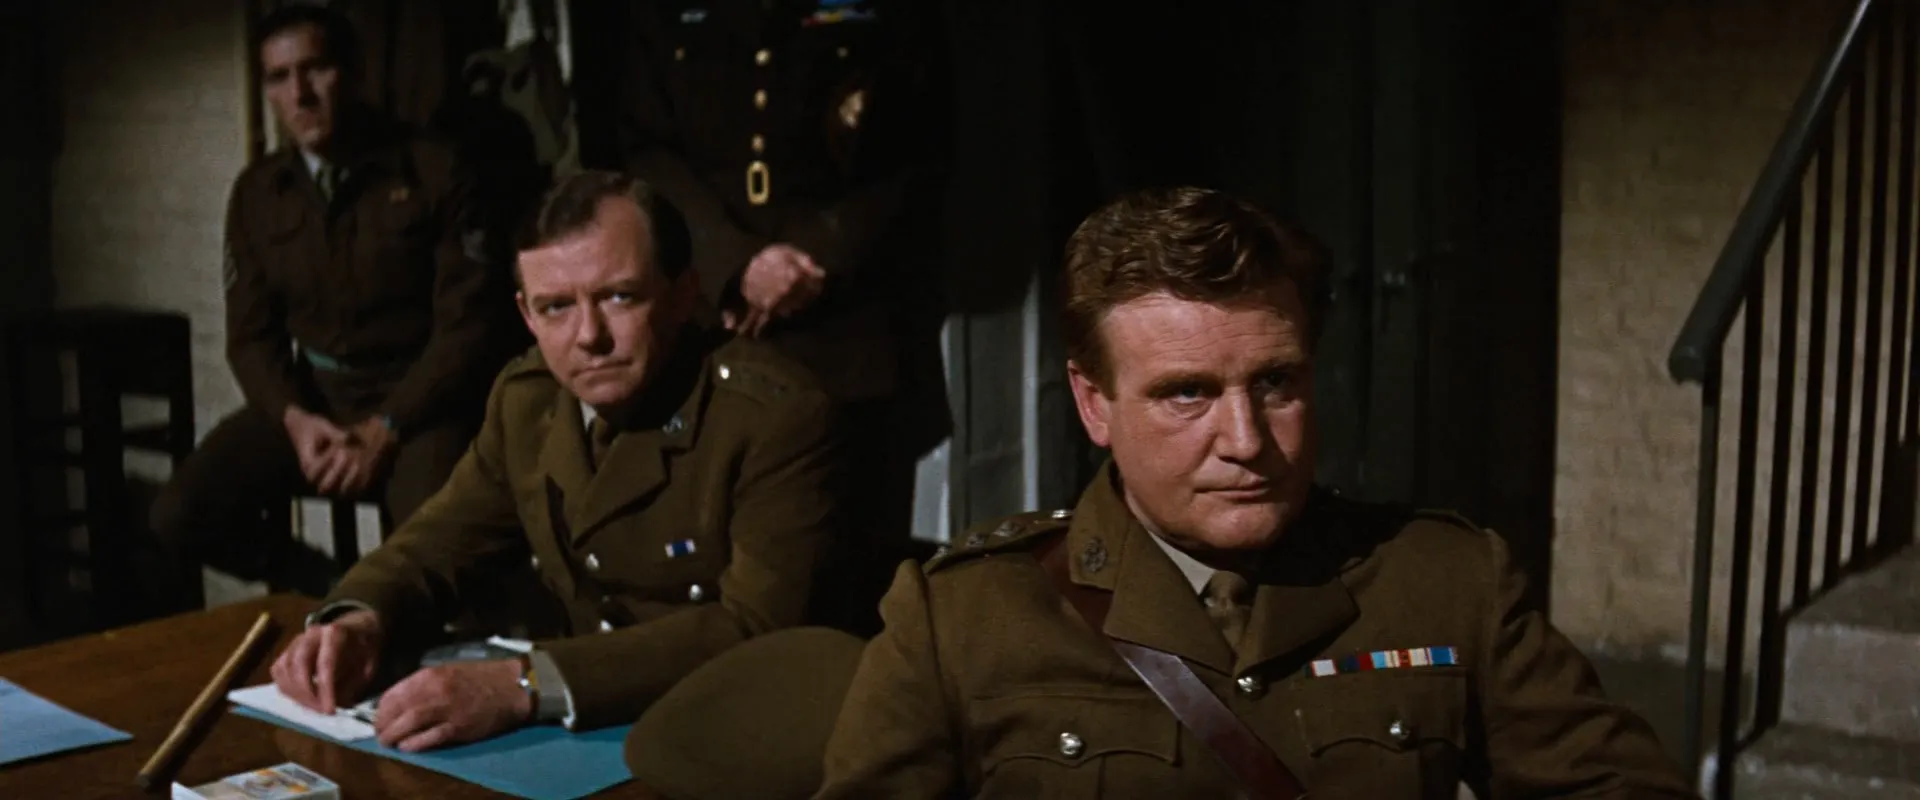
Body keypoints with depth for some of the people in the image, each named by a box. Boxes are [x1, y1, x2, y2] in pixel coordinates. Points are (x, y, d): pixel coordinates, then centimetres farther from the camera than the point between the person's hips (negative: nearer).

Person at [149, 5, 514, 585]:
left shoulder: (431, 169, -7)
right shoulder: (256, 192, 6)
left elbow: (468, 321, -10)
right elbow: (250, 334, 9)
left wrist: (385, 428, -18)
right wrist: (293, 417, -13)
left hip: (418, 400, -5)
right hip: (312, 397, 5)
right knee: (180, 516, -13)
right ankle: (333, 593, 10)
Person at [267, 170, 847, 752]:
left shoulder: (780, 417, -18)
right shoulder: (527, 396, 4)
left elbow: (757, 632, -26)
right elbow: (443, 539, 13)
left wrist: (528, 686, -35)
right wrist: (359, 620, -11)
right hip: (587, 737, 6)